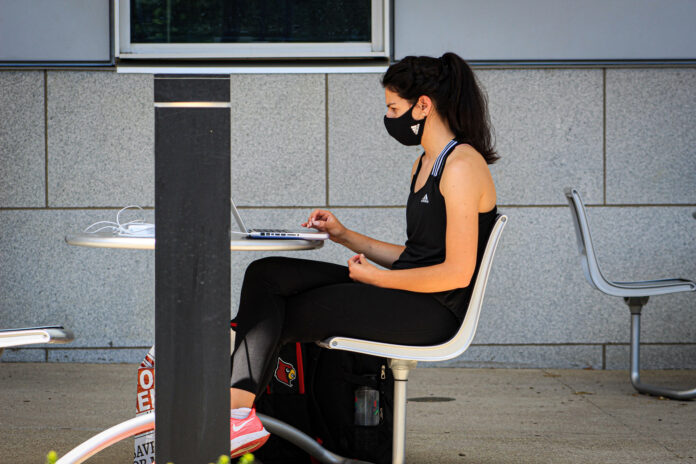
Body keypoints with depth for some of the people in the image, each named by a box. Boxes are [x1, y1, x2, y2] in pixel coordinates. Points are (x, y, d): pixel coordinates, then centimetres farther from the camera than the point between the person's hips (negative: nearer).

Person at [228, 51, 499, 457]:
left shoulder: (462, 166, -14)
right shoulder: (425, 165, 17)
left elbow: (457, 272, -19)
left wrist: (376, 277, -12)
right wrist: (346, 236, 11)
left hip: (433, 312, -10)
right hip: (405, 291, 10)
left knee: (279, 315, -8)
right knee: (267, 275, -6)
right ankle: (238, 410, -19)